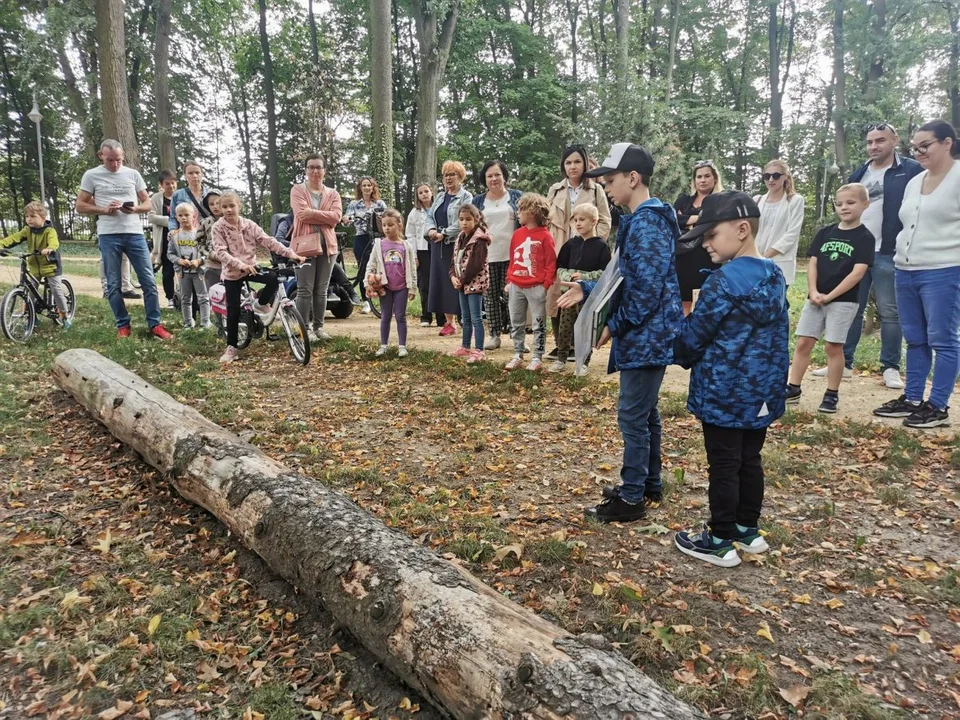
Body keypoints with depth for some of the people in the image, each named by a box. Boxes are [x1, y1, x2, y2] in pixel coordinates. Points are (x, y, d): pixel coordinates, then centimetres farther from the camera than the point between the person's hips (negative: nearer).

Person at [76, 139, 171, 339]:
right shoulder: (91, 176, 4)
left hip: (135, 234, 1)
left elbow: (147, 204, 12)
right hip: (108, 236, -1)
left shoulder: (133, 174, 9)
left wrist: (135, 208, -10)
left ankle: (155, 325, 6)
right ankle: (123, 325, 15)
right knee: (113, 284, 4)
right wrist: (104, 210, -11)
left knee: (149, 281, -1)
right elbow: (80, 206, 5)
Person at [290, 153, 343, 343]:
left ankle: (318, 326, 18)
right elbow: (302, 214, -13)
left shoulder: (332, 194, 13)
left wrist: (313, 213, -13)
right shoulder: (297, 190, 4)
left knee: (321, 290, 9)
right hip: (305, 244, -3)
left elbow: (336, 216, -6)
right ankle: (305, 328, 1)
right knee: (305, 290, -5)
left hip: (327, 245, 4)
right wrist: (325, 217, -8)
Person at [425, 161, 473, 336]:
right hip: (438, 246, 7)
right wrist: (431, 230, -6)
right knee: (442, 282, 7)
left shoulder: (466, 197, -2)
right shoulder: (439, 196, 20)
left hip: (457, 245, -7)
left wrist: (444, 234, -17)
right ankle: (448, 323, 14)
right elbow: (430, 216, 15)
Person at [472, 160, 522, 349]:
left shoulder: (516, 196, 6)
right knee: (491, 296, 5)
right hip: (486, 256, 2)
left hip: (512, 255, -2)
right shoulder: (478, 201, 10)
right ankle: (494, 335, 13)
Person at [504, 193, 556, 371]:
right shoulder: (517, 234, 9)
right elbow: (512, 260, 13)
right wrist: (509, 280, 8)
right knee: (516, 323, 12)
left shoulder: (545, 236, -9)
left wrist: (546, 285, -13)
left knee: (539, 324, 4)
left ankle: (537, 357, 11)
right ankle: (517, 355, 22)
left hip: (536, 287, -6)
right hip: (516, 286, 6)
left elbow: (551, 263, -9)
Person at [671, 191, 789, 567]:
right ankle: (747, 530, 30)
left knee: (724, 466, 2)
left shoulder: (724, 281, -19)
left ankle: (721, 542, 13)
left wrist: (680, 356, 8)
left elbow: (693, 337, -12)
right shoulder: (775, 277, 7)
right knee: (750, 461, 17)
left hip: (723, 394, -8)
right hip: (762, 393, 8)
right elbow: (779, 336, 15)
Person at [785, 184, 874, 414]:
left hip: (844, 300, -4)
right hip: (815, 298, 4)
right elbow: (813, 263, 6)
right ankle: (792, 389, 12)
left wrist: (830, 296, -15)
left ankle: (832, 394, 10)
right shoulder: (825, 233, 9)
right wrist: (813, 292, -9)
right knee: (803, 343, 4)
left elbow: (857, 273, -11)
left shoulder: (865, 238, -4)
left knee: (833, 346, -1)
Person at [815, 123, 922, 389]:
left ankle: (890, 368, 11)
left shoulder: (911, 170, -2)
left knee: (890, 313, 2)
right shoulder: (859, 174, 15)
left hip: (889, 254, -5)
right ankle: (843, 363, 15)